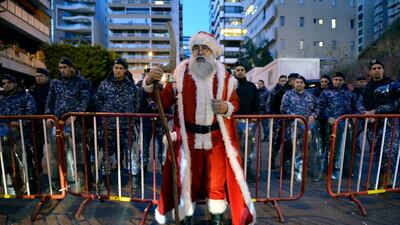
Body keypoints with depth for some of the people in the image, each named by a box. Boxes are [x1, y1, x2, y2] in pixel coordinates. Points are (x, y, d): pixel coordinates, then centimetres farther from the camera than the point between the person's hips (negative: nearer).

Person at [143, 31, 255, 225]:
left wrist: (226, 107, -13)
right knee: (187, 179, 14)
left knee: (217, 180, 15)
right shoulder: (181, 73, -3)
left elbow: (235, 101, 9)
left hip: (216, 138, 2)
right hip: (188, 138, -1)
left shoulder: (223, 75, 1)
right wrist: (150, 83, -26)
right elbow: (164, 101, -8)